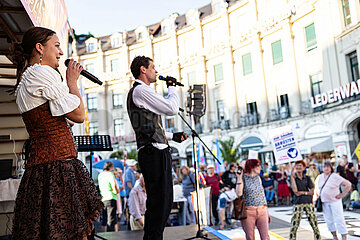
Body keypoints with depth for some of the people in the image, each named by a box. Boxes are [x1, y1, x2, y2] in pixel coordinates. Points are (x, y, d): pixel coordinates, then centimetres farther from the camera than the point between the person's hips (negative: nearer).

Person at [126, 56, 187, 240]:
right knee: (159, 202, -11)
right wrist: (171, 87, 4)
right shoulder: (141, 90, -8)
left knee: (163, 201, 14)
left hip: (153, 153, 11)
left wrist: (172, 136, 26)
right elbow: (172, 109, -12)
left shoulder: (137, 92, 26)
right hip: (154, 152, -11)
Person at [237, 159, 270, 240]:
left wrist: (267, 211, 18)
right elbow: (239, 193, -15)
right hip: (248, 212, -4)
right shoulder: (243, 177, -3)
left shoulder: (258, 177, 12)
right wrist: (239, 178, -17)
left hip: (262, 212, 4)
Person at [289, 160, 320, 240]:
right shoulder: (293, 178, 3)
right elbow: (295, 190, -14)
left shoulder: (307, 178, 8)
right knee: (294, 224, -4)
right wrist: (292, 176, -16)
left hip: (309, 203, 2)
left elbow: (312, 192, 6)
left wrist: (303, 192, -10)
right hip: (298, 204, -2)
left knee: (314, 223, 4)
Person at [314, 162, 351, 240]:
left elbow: (348, 184, -11)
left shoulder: (335, 176, -9)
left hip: (335, 201, -5)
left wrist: (342, 194, -11)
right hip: (324, 202, 5)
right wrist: (316, 196, 13)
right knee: (329, 220, 8)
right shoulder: (319, 177, 7)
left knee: (339, 219, -7)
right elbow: (316, 187, 23)